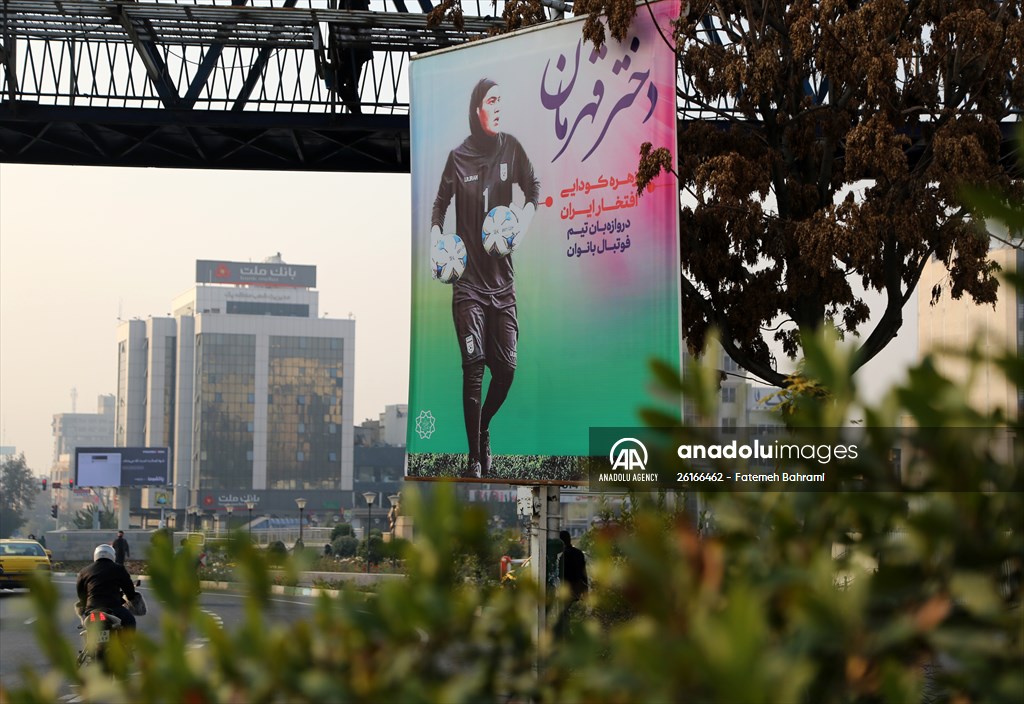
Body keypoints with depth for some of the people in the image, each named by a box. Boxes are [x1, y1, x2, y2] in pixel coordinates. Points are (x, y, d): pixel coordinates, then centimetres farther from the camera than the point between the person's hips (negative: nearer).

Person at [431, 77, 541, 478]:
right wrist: (436, 236, -9)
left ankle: (484, 426, 29)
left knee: (506, 366, -1)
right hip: (468, 277, -2)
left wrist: (525, 216, -7)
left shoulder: (511, 148, 3)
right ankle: (474, 457, -1)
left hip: (502, 276, 2)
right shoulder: (458, 157, -2)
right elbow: (440, 204, 8)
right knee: (473, 365, -9)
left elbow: (533, 189, 12)